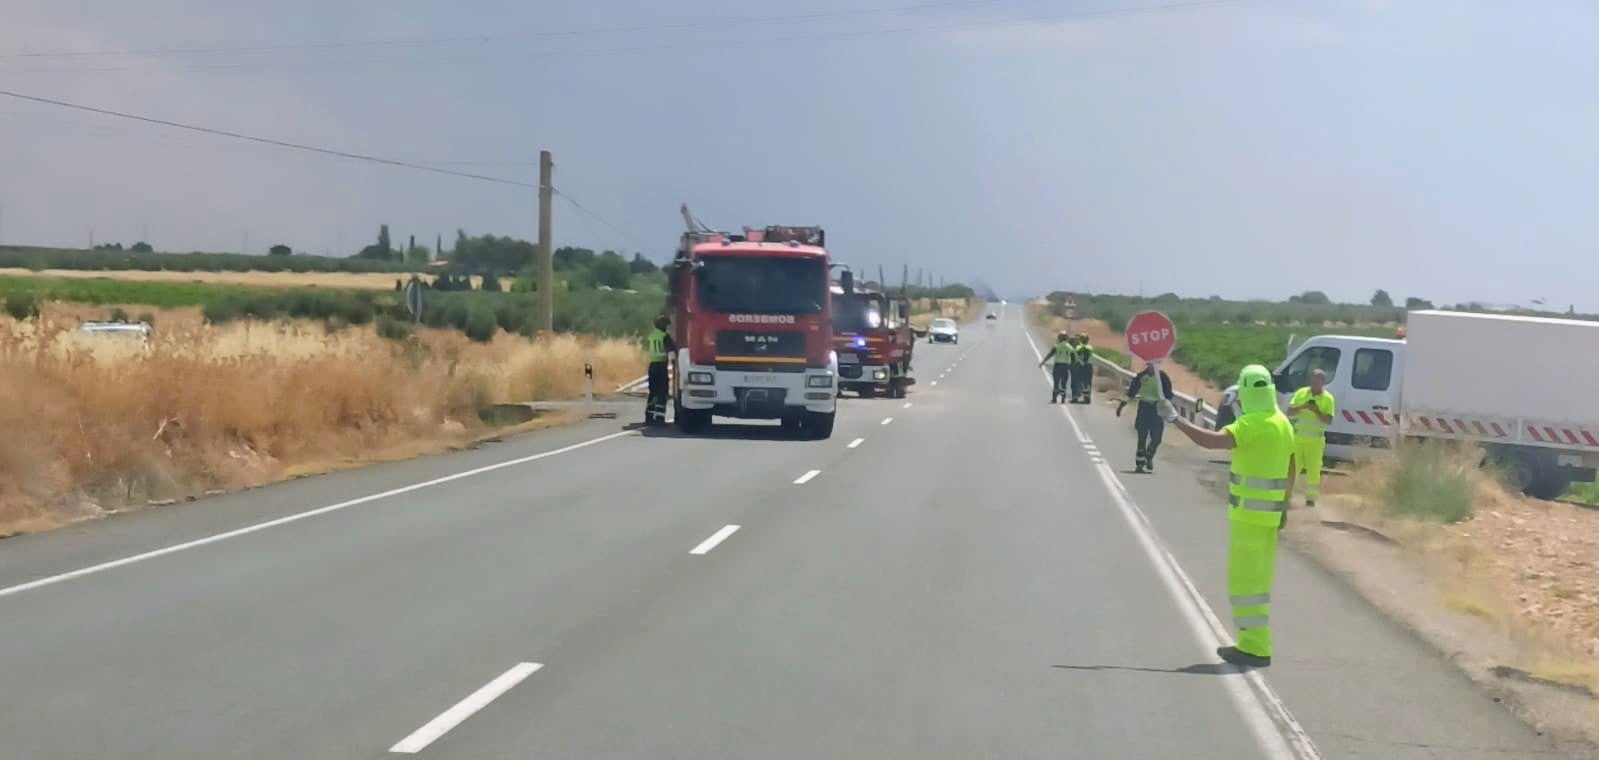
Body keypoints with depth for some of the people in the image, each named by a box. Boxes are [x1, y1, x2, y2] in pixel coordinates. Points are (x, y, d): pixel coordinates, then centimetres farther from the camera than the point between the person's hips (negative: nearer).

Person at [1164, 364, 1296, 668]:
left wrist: (1175, 419, -25)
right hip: (1268, 511, 10)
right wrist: (1284, 506, 25)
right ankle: (1256, 643, 23)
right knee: (1257, 577, 16)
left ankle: (1254, 649, -4)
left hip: (1250, 513, -10)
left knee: (1246, 578, -5)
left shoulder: (1254, 424, -19)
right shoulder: (1282, 422, 11)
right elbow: (1290, 470, 18)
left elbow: (1211, 440, -31)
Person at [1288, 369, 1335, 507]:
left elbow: (1329, 420, -9)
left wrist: (1316, 411, -24)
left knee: (1313, 469, 2)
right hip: (1298, 437, 1)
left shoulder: (1328, 398, -3)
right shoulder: (1301, 393, 2)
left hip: (1315, 439, -1)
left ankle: (1311, 498, 10)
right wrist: (1302, 407, -20)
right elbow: (1289, 411, -2)